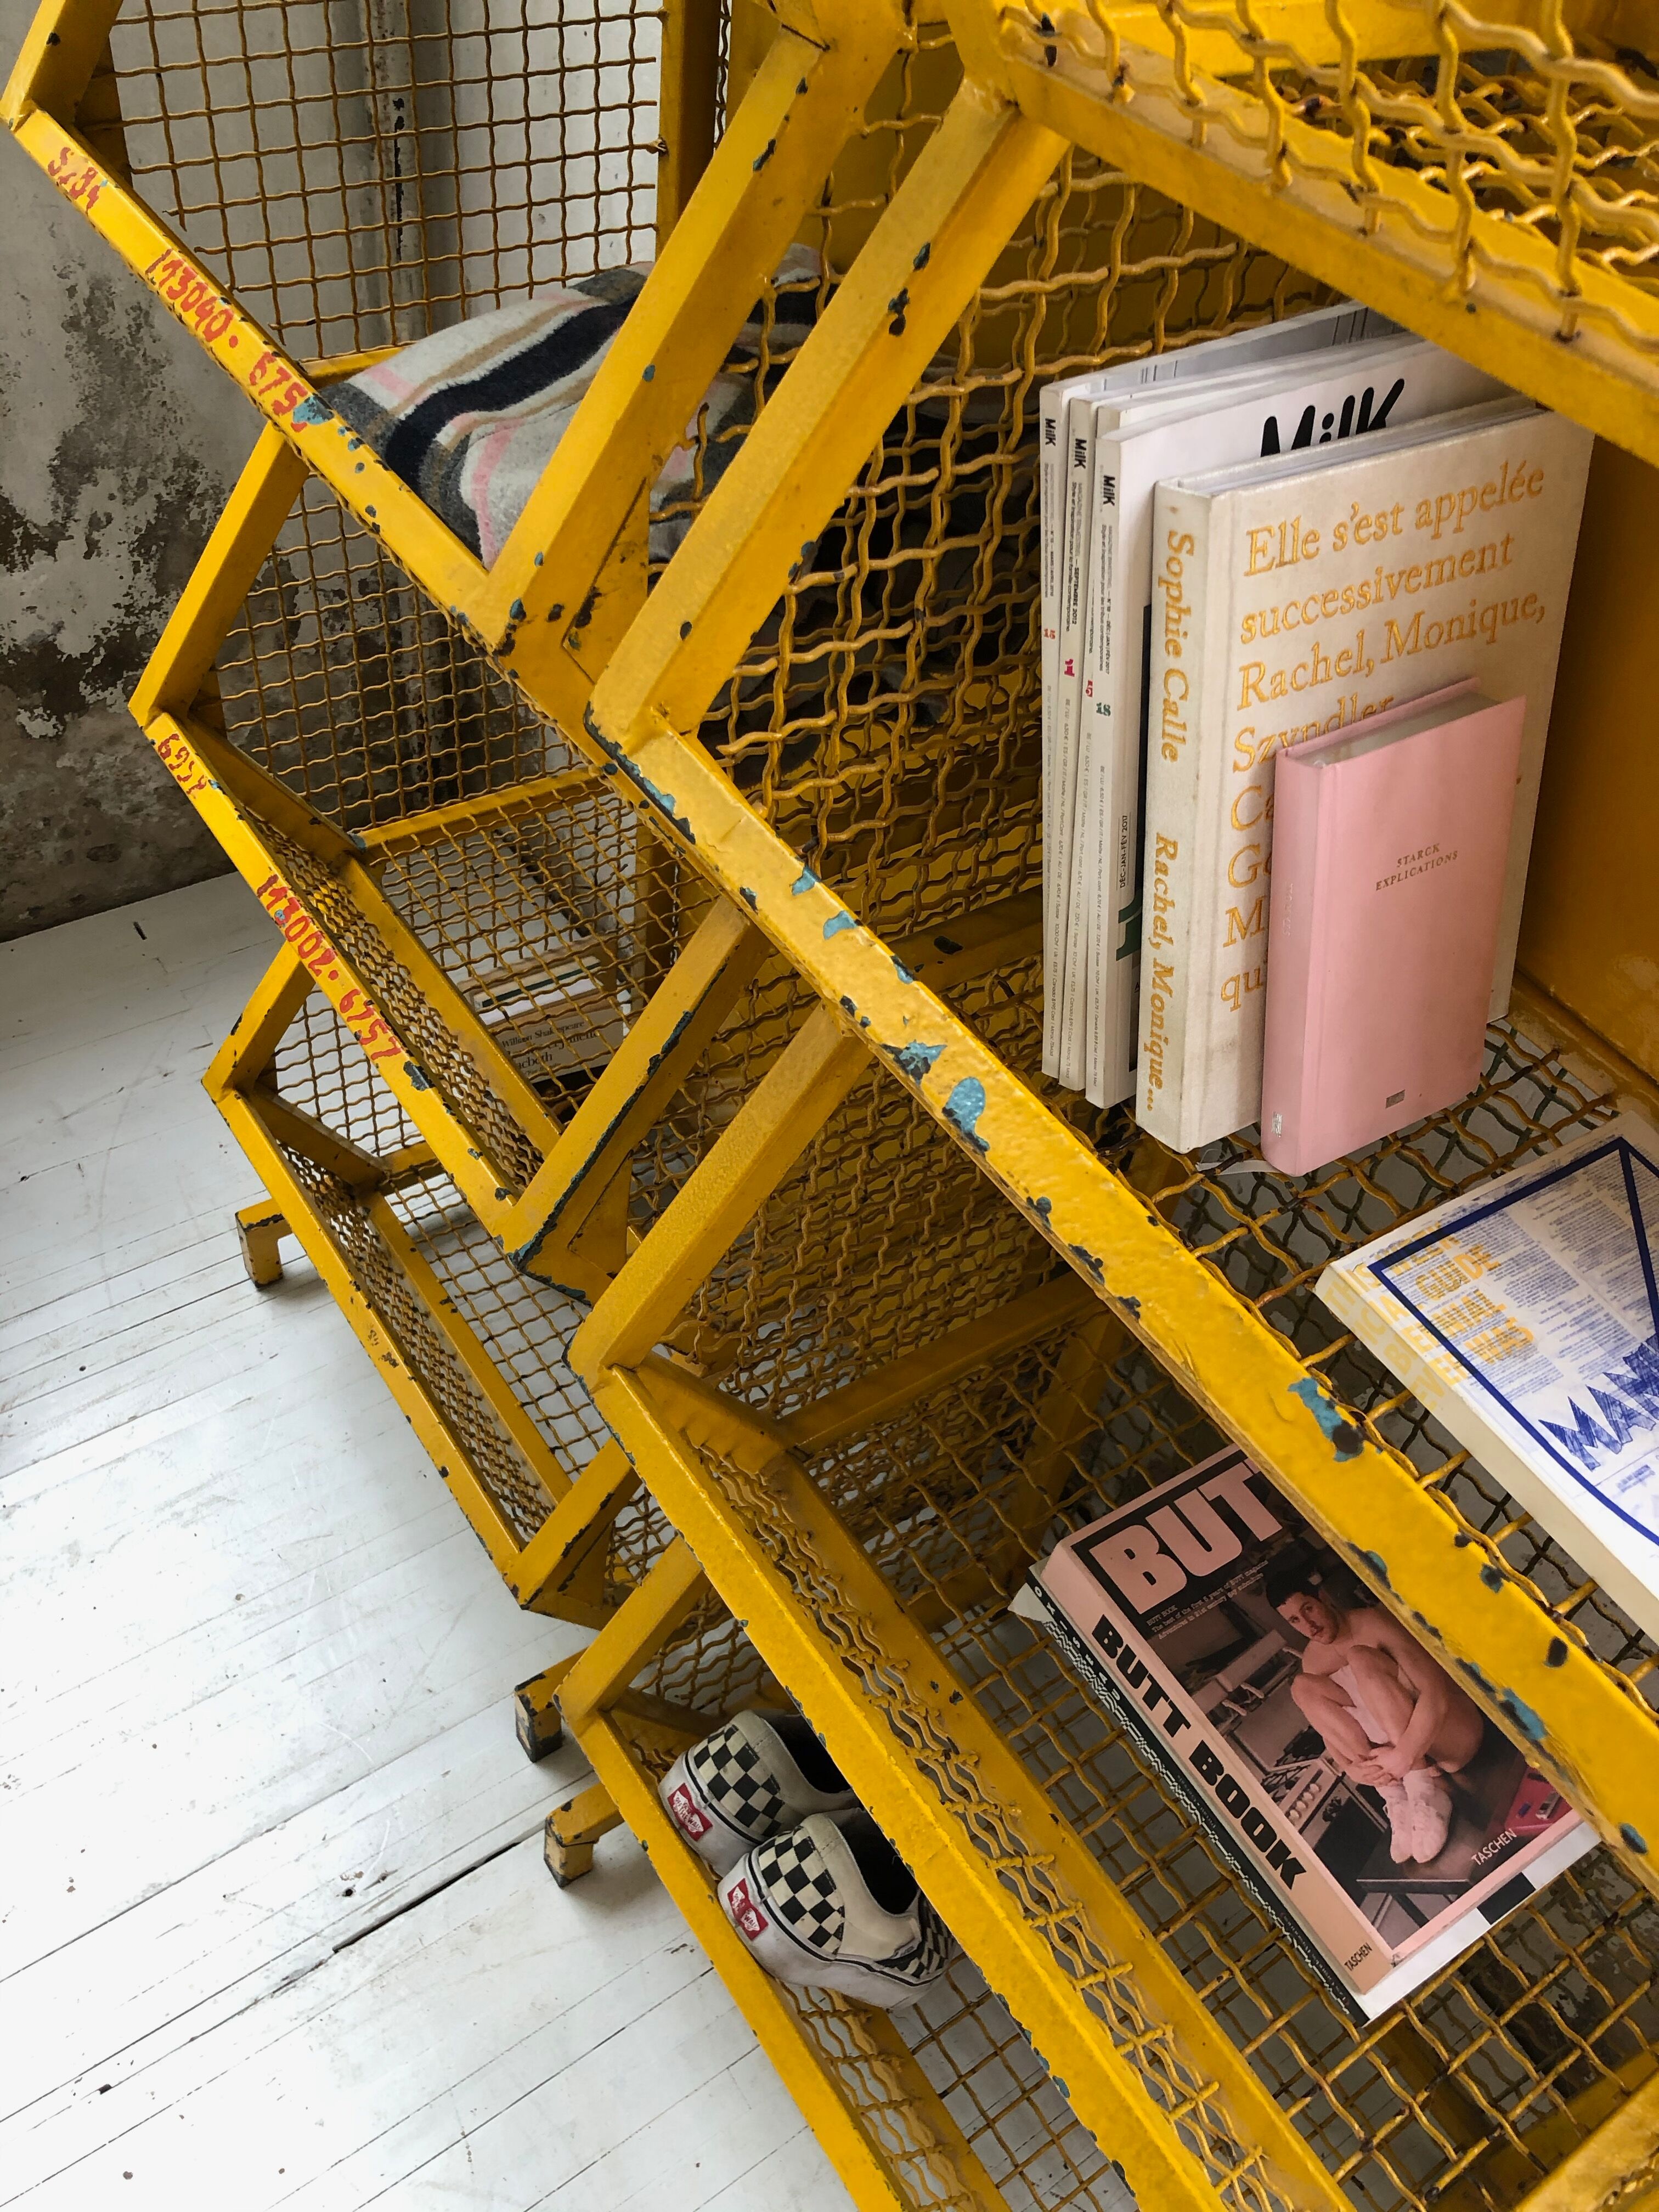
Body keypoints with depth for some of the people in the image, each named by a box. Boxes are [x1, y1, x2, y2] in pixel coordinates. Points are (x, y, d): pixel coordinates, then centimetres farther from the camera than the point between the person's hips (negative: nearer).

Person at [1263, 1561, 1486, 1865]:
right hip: (1391, 1741, 7)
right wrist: (1352, 1768, -17)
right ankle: (1394, 1795, -16)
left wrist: (1403, 1757, -32)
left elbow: (1436, 1691, -27)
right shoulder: (1313, 1660, 3)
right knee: (1303, 1685, -10)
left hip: (1454, 1734, -7)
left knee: (1360, 1658, -27)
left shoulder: (1375, 1624, -18)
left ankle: (1426, 1789, -27)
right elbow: (1329, 1729, 4)